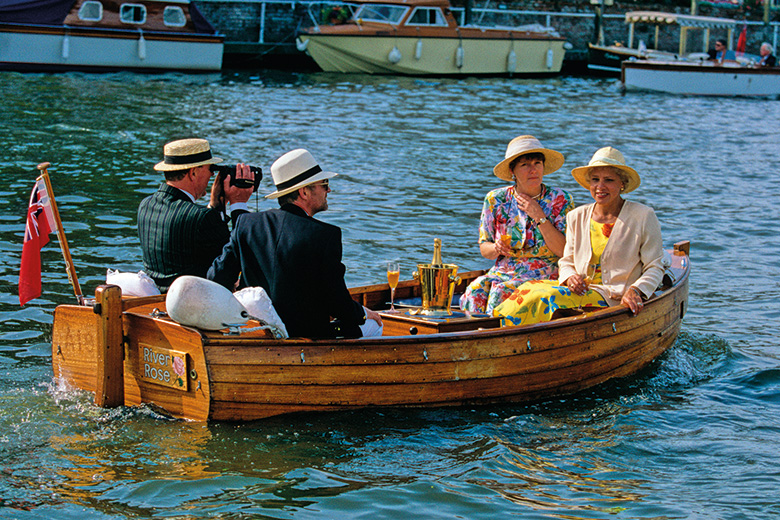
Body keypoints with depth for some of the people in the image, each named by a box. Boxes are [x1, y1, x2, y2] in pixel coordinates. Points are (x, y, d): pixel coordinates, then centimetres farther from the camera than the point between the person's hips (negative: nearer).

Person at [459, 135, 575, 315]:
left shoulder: (560, 199, -1)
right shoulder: (496, 200, 5)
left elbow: (565, 251, -9)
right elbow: (484, 249, 11)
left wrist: (539, 217, -13)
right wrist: (496, 248, -12)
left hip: (543, 275, -3)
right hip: (503, 271, 3)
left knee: (501, 292, -31)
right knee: (475, 292, -29)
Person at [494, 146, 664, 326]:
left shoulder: (643, 217, -2)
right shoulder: (576, 217, 10)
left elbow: (654, 267, 1)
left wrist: (635, 291, -18)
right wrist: (570, 277, -8)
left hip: (615, 301, -5)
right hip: (580, 289, 5)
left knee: (548, 297, -31)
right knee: (528, 290, -25)